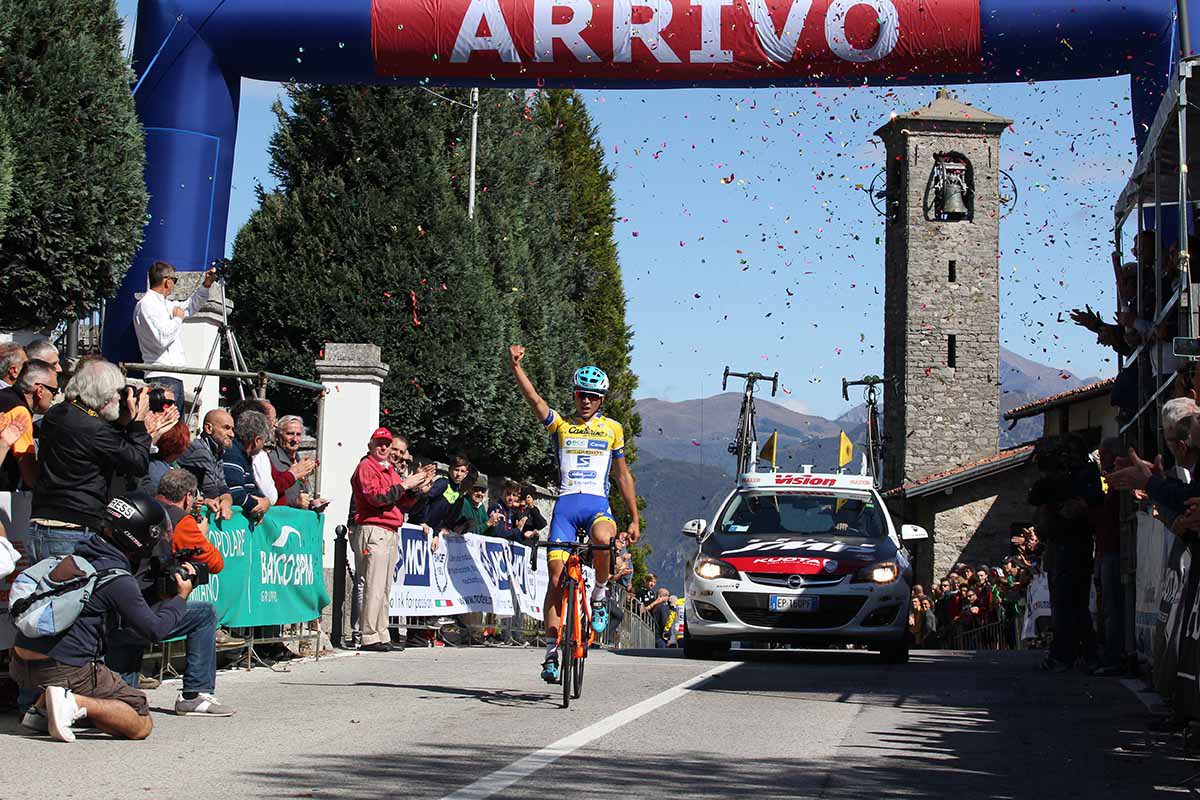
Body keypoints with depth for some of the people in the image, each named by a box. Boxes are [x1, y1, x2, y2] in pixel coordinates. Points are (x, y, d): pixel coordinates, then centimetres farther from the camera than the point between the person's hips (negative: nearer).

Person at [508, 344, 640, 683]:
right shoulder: (560, 424, 13)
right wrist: (515, 366, -20)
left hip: (598, 503, -1)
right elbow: (532, 398, -4)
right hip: (566, 503, 1)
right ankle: (552, 652, -1)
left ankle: (600, 595, -7)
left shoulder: (613, 429, 15)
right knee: (557, 575, -8)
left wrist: (635, 519, 15)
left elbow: (623, 476, 18)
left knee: (603, 541, -36)